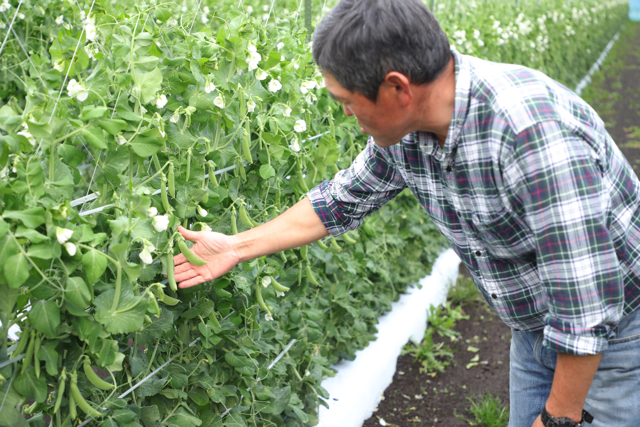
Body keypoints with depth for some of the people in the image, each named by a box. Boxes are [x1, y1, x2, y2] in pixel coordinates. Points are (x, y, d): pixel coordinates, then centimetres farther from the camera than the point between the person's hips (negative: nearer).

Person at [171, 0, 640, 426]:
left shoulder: (535, 133, -37)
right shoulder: (404, 127, -11)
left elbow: (587, 297, -33)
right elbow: (345, 199, 7)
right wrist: (237, 247, 9)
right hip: (535, 326, 7)